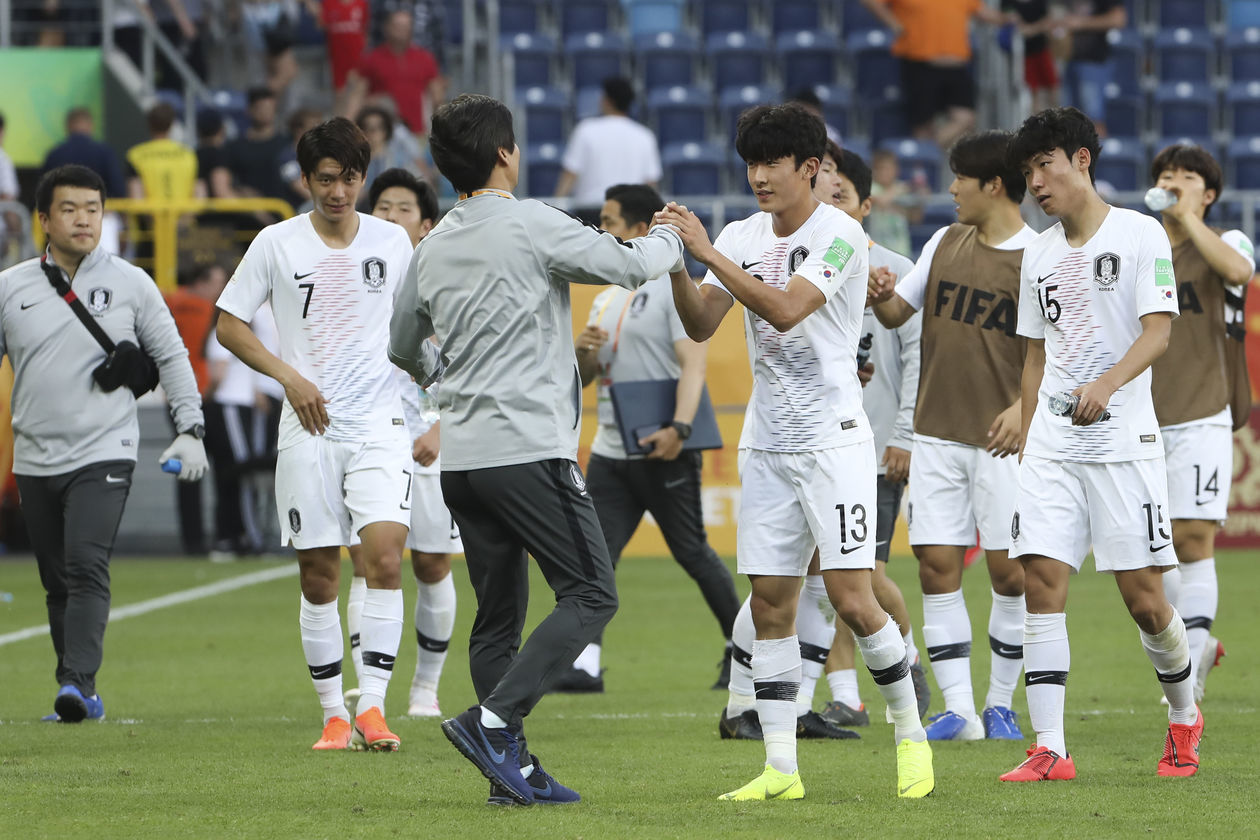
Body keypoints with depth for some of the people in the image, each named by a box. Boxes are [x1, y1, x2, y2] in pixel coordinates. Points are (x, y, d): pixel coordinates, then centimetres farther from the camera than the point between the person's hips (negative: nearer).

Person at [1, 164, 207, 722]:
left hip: (104, 453, -3)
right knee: (58, 585, 6)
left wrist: (190, 429, 3)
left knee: (87, 568, -19)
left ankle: (79, 684, -27)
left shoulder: (130, 284, 3)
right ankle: (75, 698, 13)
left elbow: (171, 356, 10)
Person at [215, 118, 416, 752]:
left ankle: (372, 706, -15)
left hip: (380, 425, 0)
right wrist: (290, 377, -7)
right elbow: (229, 325, 5)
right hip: (309, 431, 0)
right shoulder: (277, 243, 1)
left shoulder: (393, 242, 6)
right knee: (318, 576, 1)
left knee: (385, 556, -17)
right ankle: (333, 715, 12)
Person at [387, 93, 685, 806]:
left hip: (462, 455, 7)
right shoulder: (533, 226, -8)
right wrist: (671, 238, 14)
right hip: (529, 448, -7)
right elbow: (629, 266, -8)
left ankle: (513, 770, 7)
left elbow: (404, 347, 26)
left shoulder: (433, 248, 13)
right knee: (590, 595, -4)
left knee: (499, 615, 10)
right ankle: (494, 720, -18)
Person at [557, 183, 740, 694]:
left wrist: (679, 428, -29)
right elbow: (585, 379, 23)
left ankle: (742, 645, 20)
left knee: (692, 553, 3)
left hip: (663, 453, -7)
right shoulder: (607, 299, 18)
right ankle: (585, 665, -13)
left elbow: (693, 363, -16)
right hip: (609, 453, 7)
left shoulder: (673, 288, -7)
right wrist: (582, 351, -1)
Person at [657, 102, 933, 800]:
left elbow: (785, 309, -24)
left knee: (851, 598, -11)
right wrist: (676, 264, -14)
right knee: (770, 603, 1)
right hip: (766, 443, 6)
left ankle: (911, 736, 7)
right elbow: (700, 325, 3)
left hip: (834, 440, -6)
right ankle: (780, 768, 3)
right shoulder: (742, 237, 9)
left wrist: (709, 253, -26)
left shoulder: (839, 234, -11)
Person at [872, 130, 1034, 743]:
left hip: (1001, 439, -5)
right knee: (937, 565, -2)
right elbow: (895, 314, 17)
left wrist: (1023, 406, -21)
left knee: (1009, 572, -2)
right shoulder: (945, 244, 10)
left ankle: (1000, 704, 12)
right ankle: (958, 709, 0)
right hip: (937, 437, 5)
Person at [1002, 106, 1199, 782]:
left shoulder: (1140, 235, -3)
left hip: (1123, 440, -5)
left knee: (1143, 596, -4)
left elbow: (1159, 329, -12)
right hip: (1052, 444, 5)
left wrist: (1106, 384, -28)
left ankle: (1184, 714, 23)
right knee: (1040, 580, -9)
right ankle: (1049, 750, -12)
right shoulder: (1039, 253, 15)